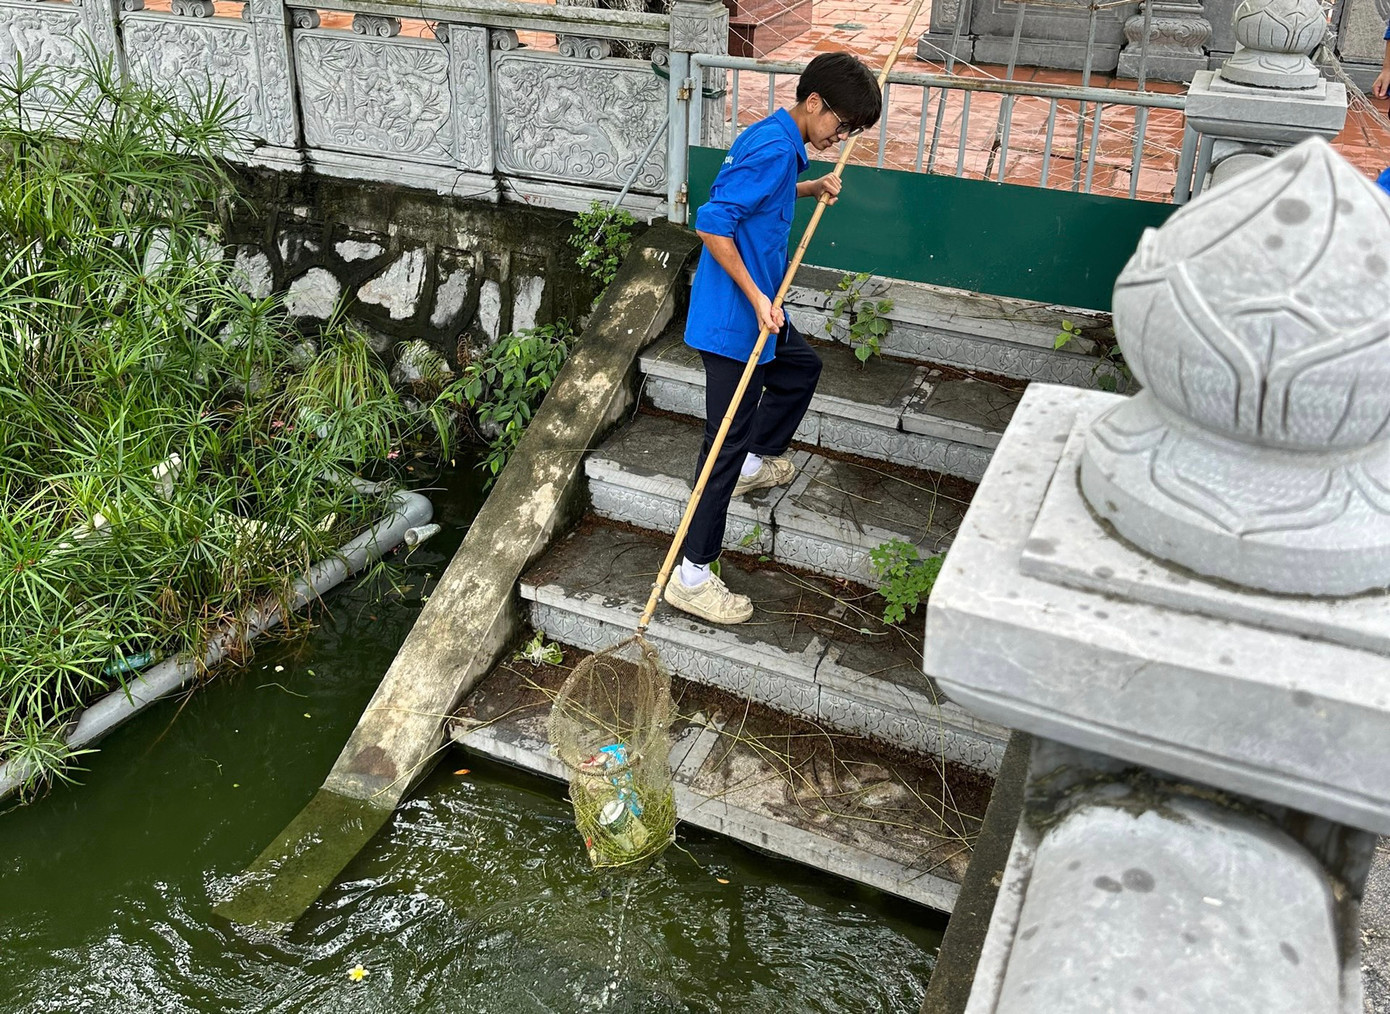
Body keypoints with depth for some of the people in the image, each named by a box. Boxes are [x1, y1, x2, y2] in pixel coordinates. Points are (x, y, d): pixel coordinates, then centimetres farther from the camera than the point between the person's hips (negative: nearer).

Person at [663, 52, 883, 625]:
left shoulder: (775, 139, 10)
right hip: (733, 319, -11)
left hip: (757, 309, 11)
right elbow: (712, 224, -27)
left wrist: (811, 188, 16)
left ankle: (756, 463, 49)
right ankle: (692, 576, -2)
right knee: (728, 439, -8)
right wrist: (757, 297, -25)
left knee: (801, 367, 33)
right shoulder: (774, 149, -21)